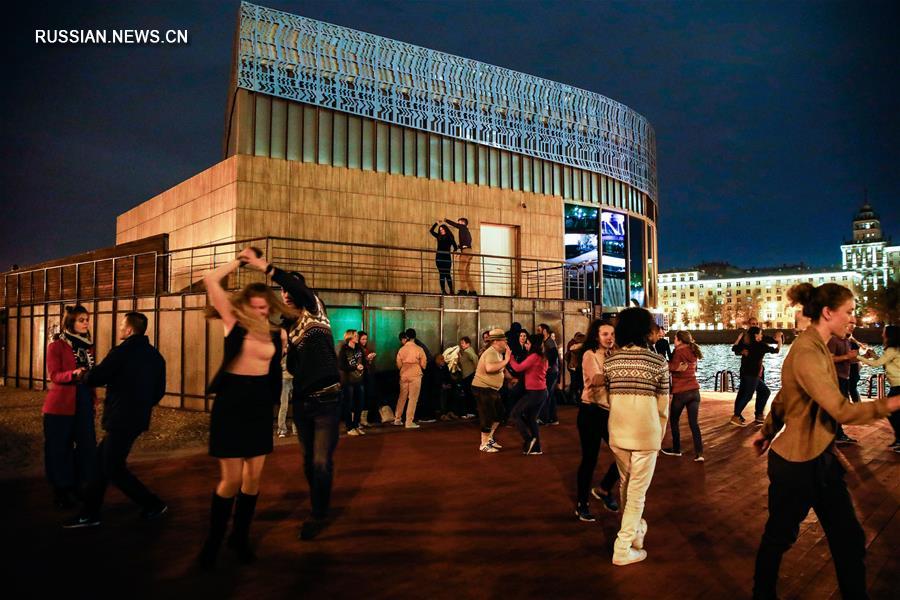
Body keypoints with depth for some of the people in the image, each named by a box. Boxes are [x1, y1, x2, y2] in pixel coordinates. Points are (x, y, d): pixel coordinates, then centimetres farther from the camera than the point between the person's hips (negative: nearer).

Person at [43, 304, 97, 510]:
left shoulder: (87, 345, 11)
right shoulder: (56, 346, -7)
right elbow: (54, 375, -14)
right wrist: (74, 374, -31)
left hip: (84, 402, 5)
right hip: (61, 403, -5)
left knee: (87, 444, 4)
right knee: (60, 447, 3)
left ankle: (79, 486, 18)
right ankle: (61, 491, 14)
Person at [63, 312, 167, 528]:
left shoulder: (122, 352, -15)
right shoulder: (155, 356, 8)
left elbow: (94, 378, -10)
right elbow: (159, 391, 12)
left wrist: (84, 375, 12)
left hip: (122, 420, -9)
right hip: (137, 418, 9)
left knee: (114, 470, 2)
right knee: (101, 460, 16)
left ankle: (154, 505, 7)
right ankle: (90, 513, 22)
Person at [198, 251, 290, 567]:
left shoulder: (278, 335, 2)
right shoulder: (234, 322, -5)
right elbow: (210, 280, -10)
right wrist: (239, 261, -2)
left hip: (260, 405, 3)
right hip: (231, 404, -3)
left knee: (254, 477, 9)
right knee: (231, 479, -3)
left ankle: (240, 537, 28)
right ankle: (213, 541, 18)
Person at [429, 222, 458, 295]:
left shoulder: (450, 237, 9)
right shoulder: (439, 237, 15)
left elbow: (455, 248, 7)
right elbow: (431, 231, 21)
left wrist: (458, 247, -10)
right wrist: (436, 223, 20)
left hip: (447, 257, -2)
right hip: (439, 257, 2)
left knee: (447, 274, -7)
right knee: (442, 274, -3)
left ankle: (451, 290, -6)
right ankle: (443, 290, -5)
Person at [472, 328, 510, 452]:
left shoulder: (499, 353, 11)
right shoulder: (491, 352, -22)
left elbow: (500, 369, 17)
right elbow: (489, 368, -41)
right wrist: (505, 361, -32)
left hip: (492, 389, 10)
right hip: (483, 388, -10)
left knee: (499, 414, 16)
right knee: (488, 416, -3)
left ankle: (489, 438, 30)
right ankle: (484, 444, 11)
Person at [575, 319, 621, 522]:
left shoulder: (613, 356, 13)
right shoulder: (590, 354, -8)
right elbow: (595, 380, -25)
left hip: (610, 411, 6)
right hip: (591, 411, -6)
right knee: (590, 459, 0)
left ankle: (604, 490, 26)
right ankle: (581, 504, 19)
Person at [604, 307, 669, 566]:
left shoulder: (611, 361, 1)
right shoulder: (658, 362, -8)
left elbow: (609, 398, 6)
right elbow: (663, 405, -3)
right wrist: (661, 434, 10)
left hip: (618, 430, 4)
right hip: (646, 431, -4)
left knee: (626, 484, 22)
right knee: (638, 490, 5)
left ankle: (633, 528, 39)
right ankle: (623, 548, 7)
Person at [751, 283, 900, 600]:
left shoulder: (818, 348, 8)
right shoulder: (806, 353, -24)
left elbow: (783, 396, 17)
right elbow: (841, 410, -29)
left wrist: (768, 431, 26)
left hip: (822, 459, 9)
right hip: (797, 463, -9)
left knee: (850, 540, 14)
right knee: (779, 537, 11)